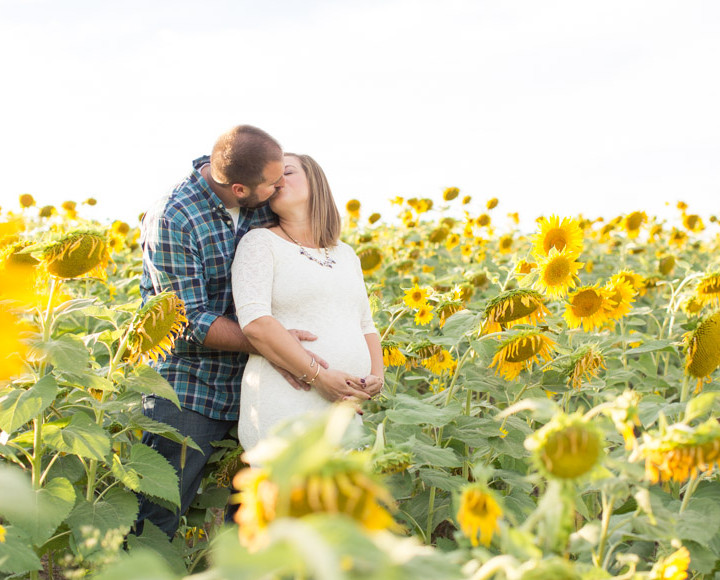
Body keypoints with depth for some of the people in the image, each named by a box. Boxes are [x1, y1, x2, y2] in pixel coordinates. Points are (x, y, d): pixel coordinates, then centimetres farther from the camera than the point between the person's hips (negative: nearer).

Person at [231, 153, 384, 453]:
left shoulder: (346, 255, 23)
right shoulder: (260, 243, 3)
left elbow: (365, 326, 25)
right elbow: (255, 322, -10)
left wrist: (377, 375, 4)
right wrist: (318, 375, -17)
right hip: (284, 409, -5)